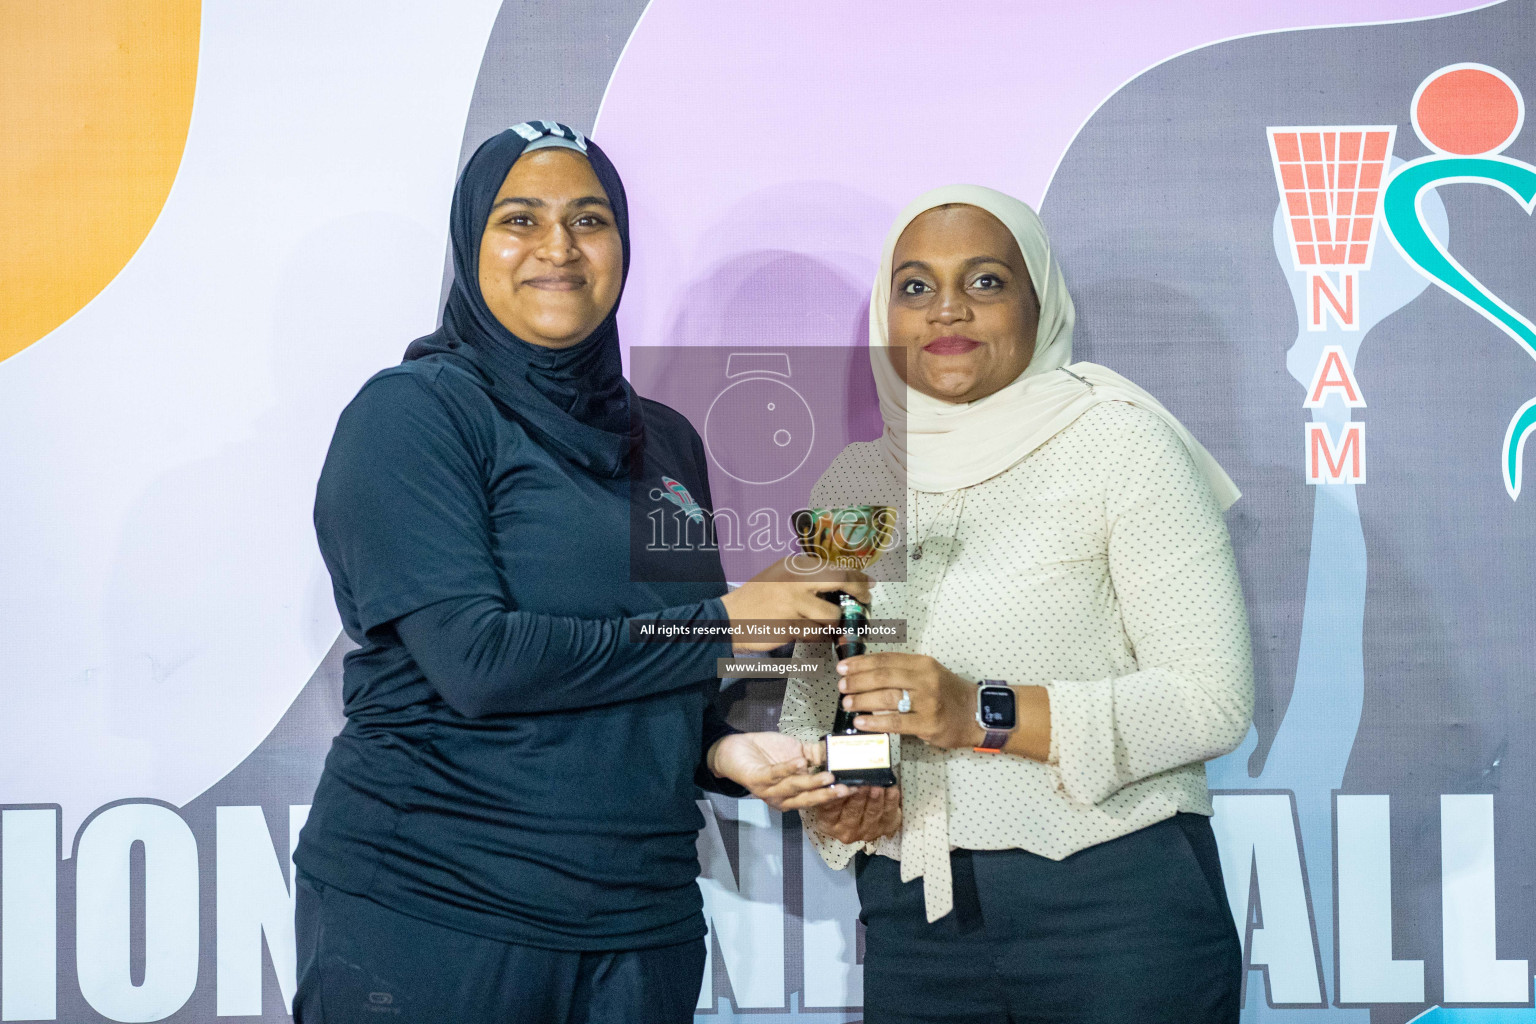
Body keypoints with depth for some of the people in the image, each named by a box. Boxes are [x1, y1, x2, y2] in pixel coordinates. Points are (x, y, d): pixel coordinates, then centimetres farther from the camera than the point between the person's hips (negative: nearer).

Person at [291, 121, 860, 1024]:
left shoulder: (665, 441, 12)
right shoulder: (414, 414, -7)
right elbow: (477, 660, -19)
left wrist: (721, 749, -2)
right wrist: (726, 621, -12)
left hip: (639, 923, 6)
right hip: (428, 914, -5)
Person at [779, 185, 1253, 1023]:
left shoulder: (1116, 441, -5)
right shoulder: (850, 482, 9)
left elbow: (1214, 699, -12)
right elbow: (808, 700, 16)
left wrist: (986, 713, -21)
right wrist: (825, 797, -6)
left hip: (1111, 901, -4)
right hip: (909, 916, 4)